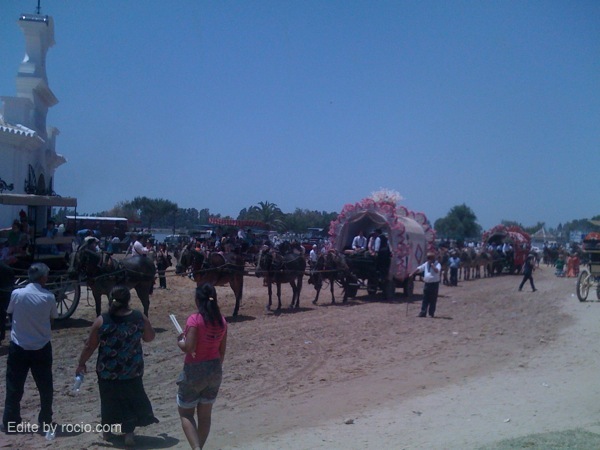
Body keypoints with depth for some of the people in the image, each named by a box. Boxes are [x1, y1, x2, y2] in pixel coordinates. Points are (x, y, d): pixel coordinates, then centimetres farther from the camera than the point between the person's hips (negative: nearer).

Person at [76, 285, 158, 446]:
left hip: (107, 371, 0)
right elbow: (149, 338, 5)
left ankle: (107, 430, 36)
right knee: (131, 400, 13)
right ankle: (129, 433, 8)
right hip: (132, 370, 0)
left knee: (109, 400, 20)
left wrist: (81, 363, 8)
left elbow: (89, 346, -6)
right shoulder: (140, 318, -10)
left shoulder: (101, 321, -13)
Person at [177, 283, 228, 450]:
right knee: (205, 414, 17)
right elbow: (222, 350, 7)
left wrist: (180, 342, -3)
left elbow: (189, 348, -23)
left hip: (195, 371, -5)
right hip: (215, 370, 5)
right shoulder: (222, 321, 0)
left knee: (185, 413, 11)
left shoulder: (195, 319, -18)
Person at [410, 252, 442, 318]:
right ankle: (423, 312, 6)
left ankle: (431, 313, 11)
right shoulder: (426, 264, 12)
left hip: (434, 284, -5)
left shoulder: (437, 264, -6)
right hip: (427, 283, 5)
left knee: (433, 299, 2)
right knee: (425, 299, 4)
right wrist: (412, 274, 3)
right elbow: (418, 269, 12)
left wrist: (432, 265, -23)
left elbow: (437, 271, -27)